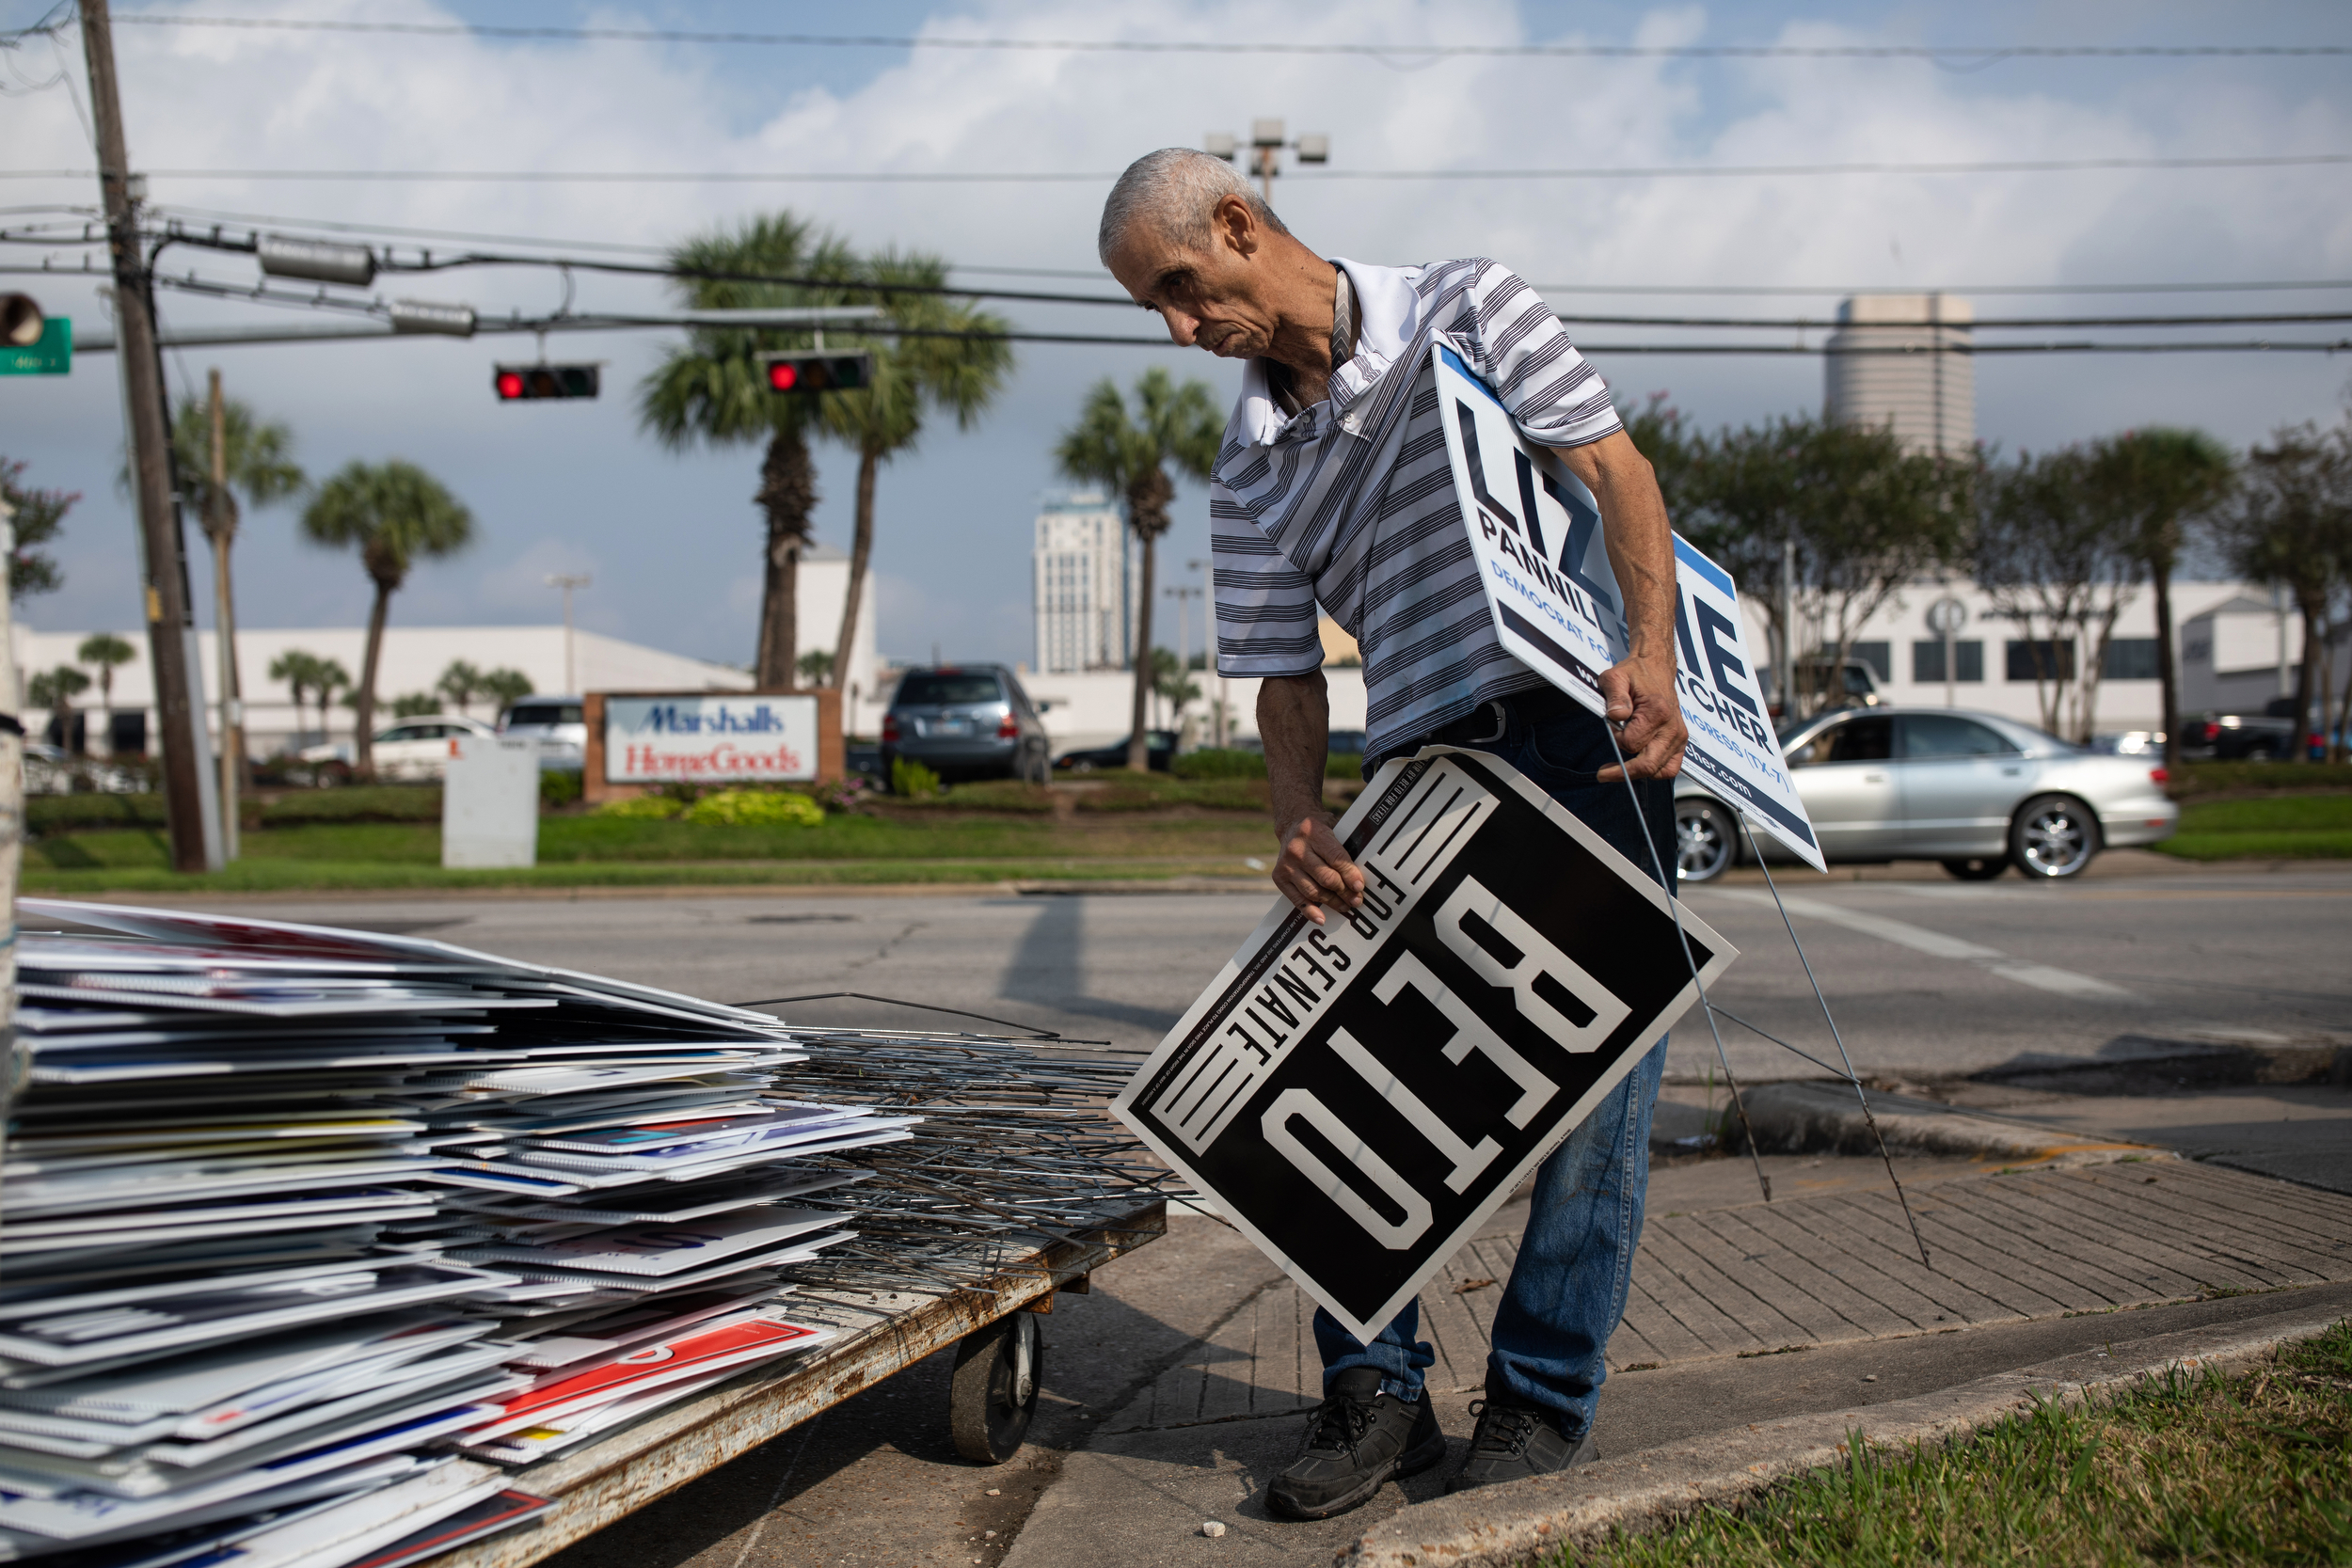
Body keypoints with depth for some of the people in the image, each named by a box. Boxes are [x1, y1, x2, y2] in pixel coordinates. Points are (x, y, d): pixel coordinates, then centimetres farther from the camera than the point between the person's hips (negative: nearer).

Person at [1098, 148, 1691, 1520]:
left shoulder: (1471, 309, 3)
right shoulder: (1252, 473, 13)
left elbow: (1615, 470, -4)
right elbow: (1286, 676, 8)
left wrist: (1651, 653, -21)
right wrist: (1300, 823, -12)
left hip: (1585, 727, -4)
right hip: (1421, 773, 4)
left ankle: (1546, 1394, 6)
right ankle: (1375, 1389, 7)